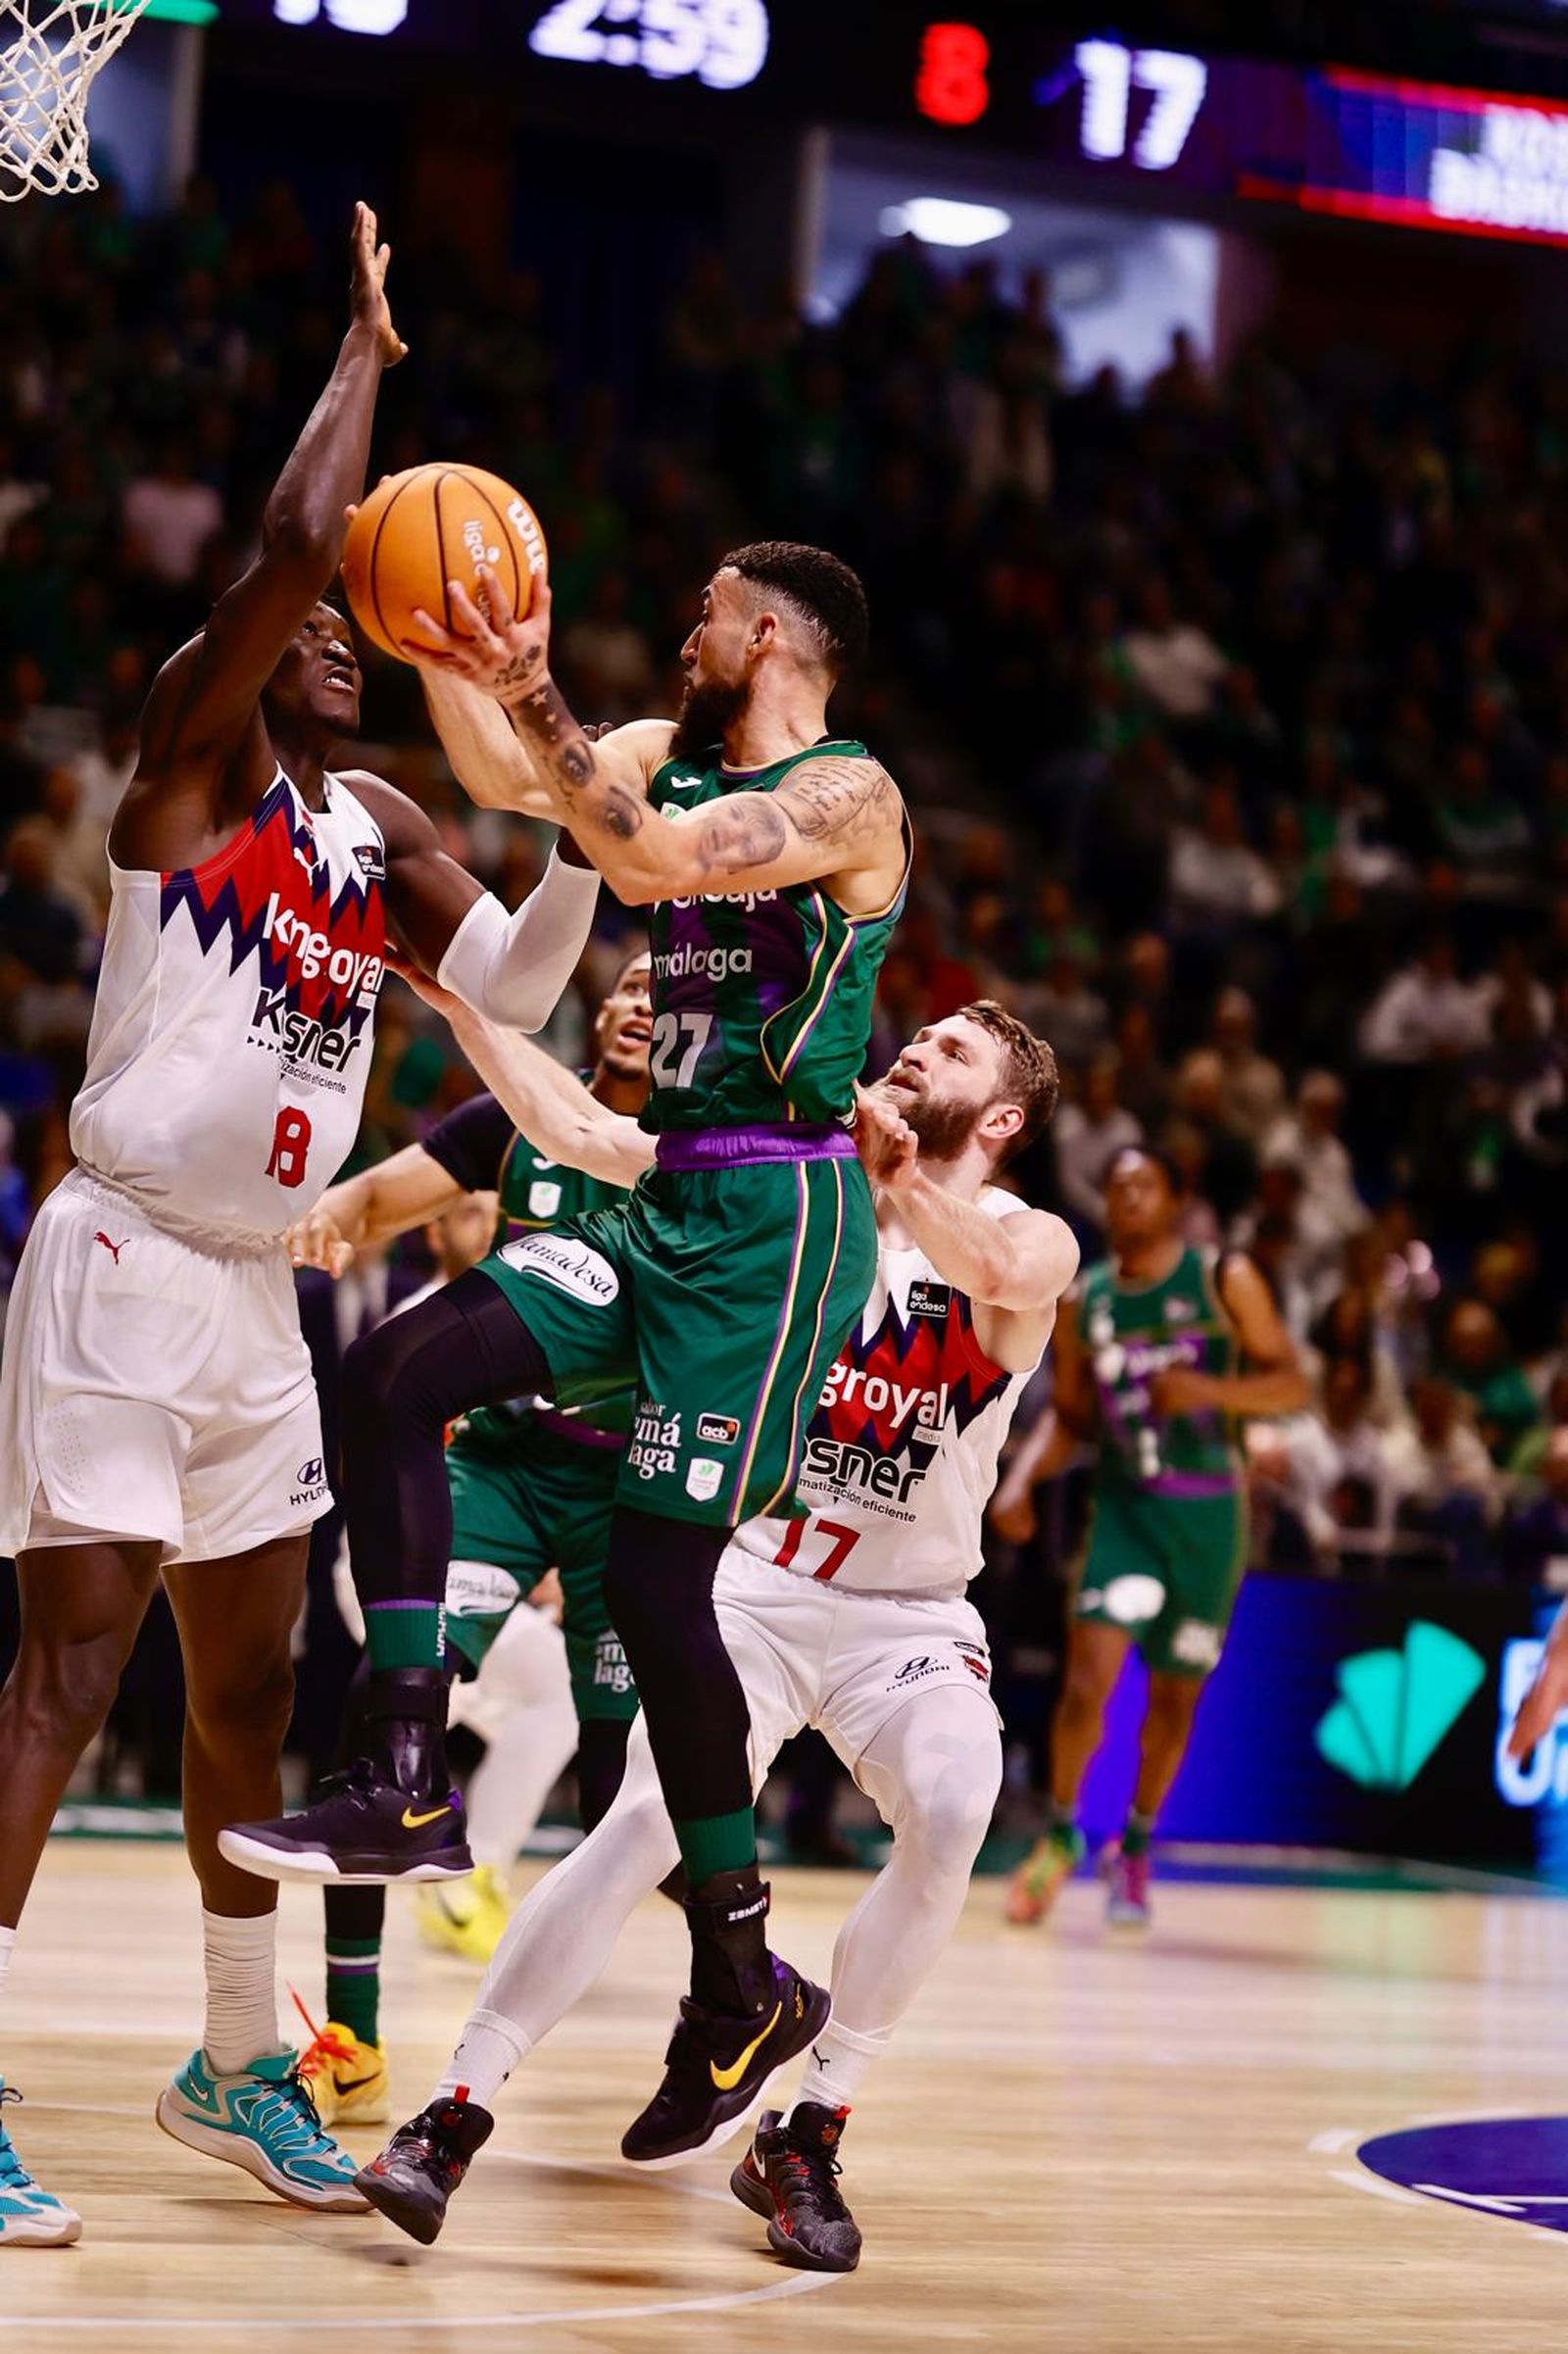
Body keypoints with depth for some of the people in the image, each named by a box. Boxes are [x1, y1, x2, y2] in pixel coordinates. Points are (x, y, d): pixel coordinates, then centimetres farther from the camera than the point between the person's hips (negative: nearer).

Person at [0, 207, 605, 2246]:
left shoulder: (379, 830, 14)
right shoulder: (192, 761, -7)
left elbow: (517, 986, 12)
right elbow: (294, 540, -19)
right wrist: (366, 347, -8)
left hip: (256, 1288, 8)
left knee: (251, 1682, 14)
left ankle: (238, 2069, 27)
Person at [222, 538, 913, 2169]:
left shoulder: (847, 794, -11)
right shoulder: (672, 753, 14)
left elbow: (652, 860, -27)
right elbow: (503, 780, 2)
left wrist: (533, 697, -33)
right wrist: (442, 653, -10)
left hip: (775, 1220, -8)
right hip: (670, 1204, 8)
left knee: (656, 1570, -9)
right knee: (396, 1377, -5)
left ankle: (743, 1984, 3)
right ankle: (410, 1788, -5)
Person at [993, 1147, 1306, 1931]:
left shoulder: (1225, 1280, -4)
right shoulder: (1083, 1301, 4)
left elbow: (1291, 1384, -5)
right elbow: (1069, 1416, 12)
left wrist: (1210, 1389, -22)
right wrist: (1020, 1480, -4)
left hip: (1206, 1511, -1)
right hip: (1125, 1504, 1)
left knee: (1174, 1694, 8)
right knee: (1089, 1672, -17)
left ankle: (1136, 1850, 28)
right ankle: (1060, 1836, 0)